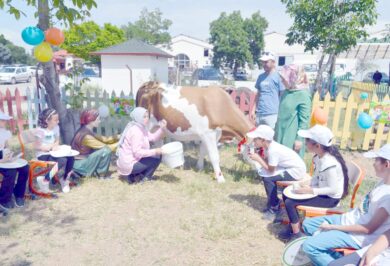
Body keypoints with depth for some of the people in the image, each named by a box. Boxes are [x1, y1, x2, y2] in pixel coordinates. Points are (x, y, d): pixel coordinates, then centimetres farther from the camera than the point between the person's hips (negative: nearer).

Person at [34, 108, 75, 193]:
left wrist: (56, 146, -7)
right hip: (43, 155, -6)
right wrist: (51, 147, -18)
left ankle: (64, 180, 1)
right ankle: (45, 179, -12)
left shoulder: (56, 127, 4)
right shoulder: (40, 131, -16)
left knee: (70, 158, -19)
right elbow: (37, 146, -14)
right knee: (62, 161, -31)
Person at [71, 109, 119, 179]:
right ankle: (101, 174, -2)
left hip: (82, 159, 9)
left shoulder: (87, 130, 3)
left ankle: (96, 171, 11)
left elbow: (103, 139, 6)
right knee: (106, 151, -20)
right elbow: (106, 148, -22)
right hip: (78, 164, -9)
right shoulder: (86, 135, -25)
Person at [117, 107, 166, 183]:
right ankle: (145, 178, 6)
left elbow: (153, 137, 9)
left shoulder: (141, 128, 10)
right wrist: (154, 151, -24)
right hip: (129, 165, -10)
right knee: (157, 157, -5)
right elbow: (137, 152, -25)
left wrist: (161, 128, -5)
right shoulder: (135, 131, -21)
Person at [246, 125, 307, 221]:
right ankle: (272, 202, 16)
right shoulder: (268, 145, -2)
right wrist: (258, 157, -12)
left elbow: (270, 170, -21)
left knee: (268, 179, -17)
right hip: (289, 166, 10)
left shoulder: (273, 150, -28)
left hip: (297, 170, -9)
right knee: (264, 173, 3)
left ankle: (275, 207, 0)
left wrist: (258, 158, -19)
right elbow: (267, 161, 3)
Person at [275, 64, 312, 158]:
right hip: (281, 134, 7)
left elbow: (304, 120, -15)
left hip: (292, 136, -7)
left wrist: (299, 138, -16)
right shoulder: (286, 92, 8)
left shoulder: (303, 95, -15)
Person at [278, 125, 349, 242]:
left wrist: (310, 191, -25)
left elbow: (333, 189, -26)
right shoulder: (319, 156, -5)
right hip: (321, 191, 9)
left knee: (290, 203, -16)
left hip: (330, 198, -9)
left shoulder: (329, 164, -32)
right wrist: (308, 186, -7)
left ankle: (296, 234, 4)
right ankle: (294, 226, 21)